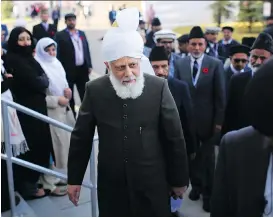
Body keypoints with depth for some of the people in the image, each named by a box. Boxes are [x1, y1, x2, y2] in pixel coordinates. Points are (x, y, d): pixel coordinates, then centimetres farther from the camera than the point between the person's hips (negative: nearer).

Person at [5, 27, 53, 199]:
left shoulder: (28, 57, 13)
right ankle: (28, 186, 14)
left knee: (41, 142, 14)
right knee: (33, 144, -1)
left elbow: (43, 79, 9)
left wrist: (40, 80, -10)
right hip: (27, 109, -9)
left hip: (36, 106, 9)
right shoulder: (14, 59, -15)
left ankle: (33, 179, 30)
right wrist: (43, 79, -2)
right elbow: (35, 82, -20)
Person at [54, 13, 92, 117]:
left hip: (83, 68, 5)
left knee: (85, 92, 12)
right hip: (68, 70, -4)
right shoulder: (60, 35, -5)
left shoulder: (82, 33, 12)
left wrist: (89, 65, 9)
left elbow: (87, 49, 14)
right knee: (69, 95, 8)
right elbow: (58, 53, -9)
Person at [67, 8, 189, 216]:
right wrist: (74, 179, 7)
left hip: (152, 183, -1)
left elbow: (175, 138, -4)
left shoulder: (158, 87, -11)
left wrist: (179, 179, 2)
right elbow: (81, 138, 2)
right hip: (111, 184, 1)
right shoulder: (95, 90, -7)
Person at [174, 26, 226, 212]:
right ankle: (196, 185, 36)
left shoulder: (216, 64, -7)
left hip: (208, 120, -2)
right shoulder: (180, 64, 0)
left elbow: (221, 95, -6)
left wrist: (219, 121, -8)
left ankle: (208, 192, 26)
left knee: (208, 157, 11)